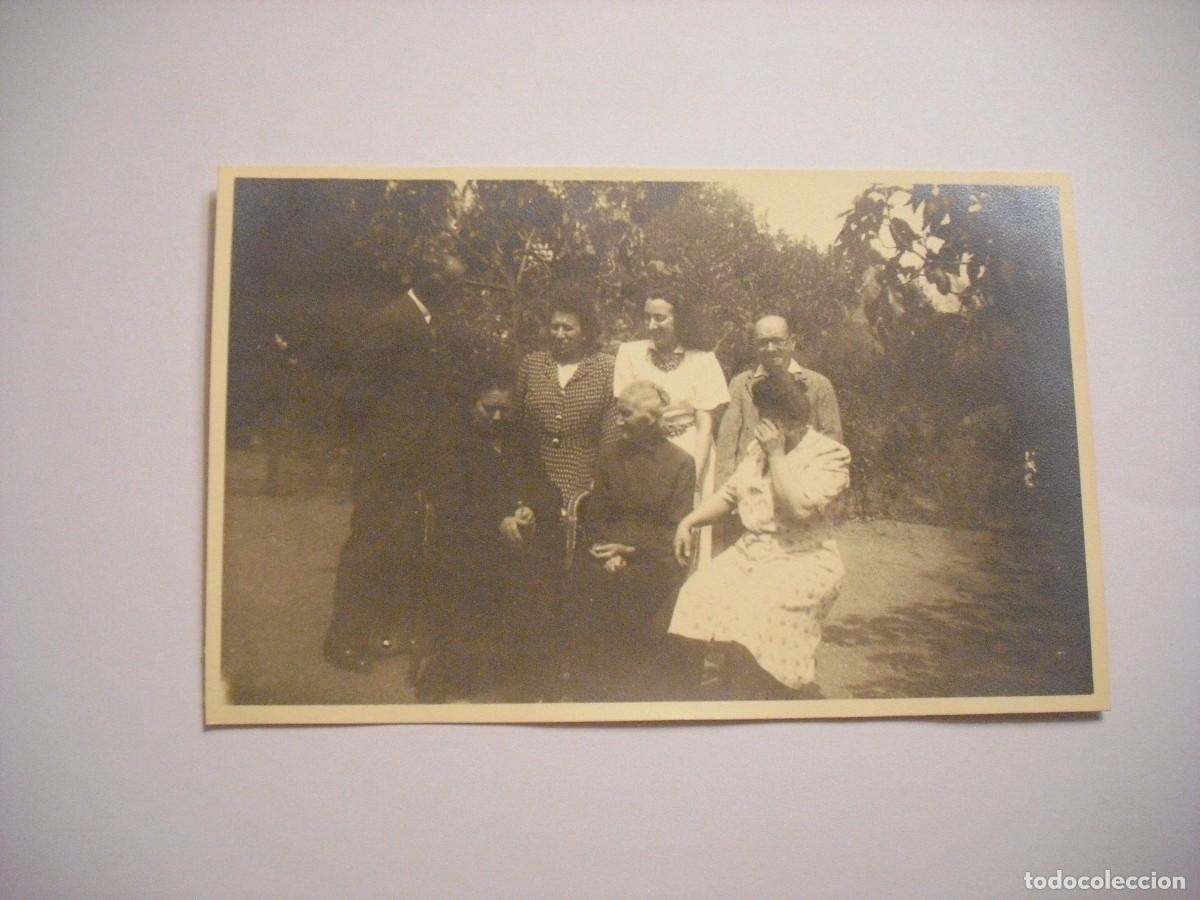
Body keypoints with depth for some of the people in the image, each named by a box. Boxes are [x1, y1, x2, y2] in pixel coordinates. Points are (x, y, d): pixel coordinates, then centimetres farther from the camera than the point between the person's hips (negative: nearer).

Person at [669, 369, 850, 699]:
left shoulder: (830, 454, -5)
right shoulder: (758, 447, 15)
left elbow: (800, 507, -19)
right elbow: (729, 493, 19)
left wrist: (777, 454, -15)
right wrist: (689, 521, 6)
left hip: (803, 560, -6)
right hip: (751, 551, 6)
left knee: (756, 612, -31)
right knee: (700, 594, -17)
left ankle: (767, 695, -10)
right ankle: (711, 690, -5)